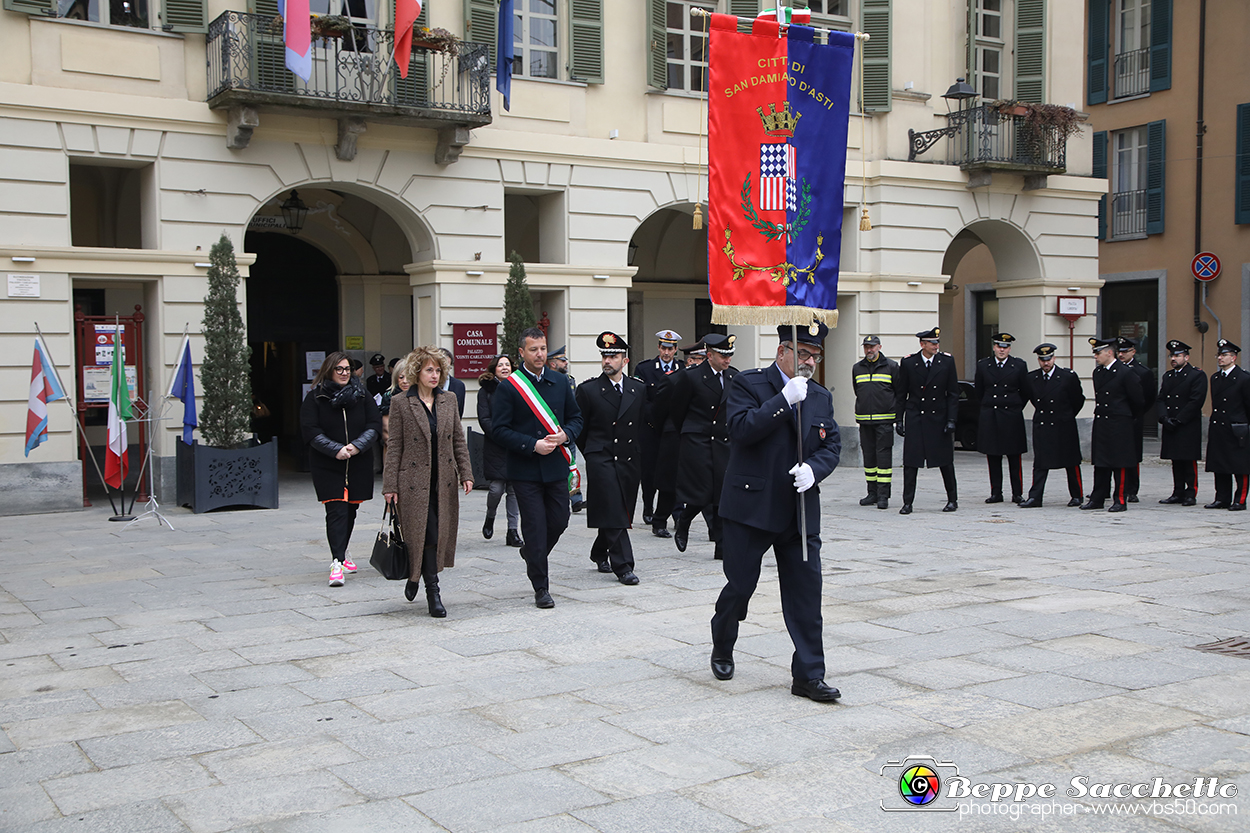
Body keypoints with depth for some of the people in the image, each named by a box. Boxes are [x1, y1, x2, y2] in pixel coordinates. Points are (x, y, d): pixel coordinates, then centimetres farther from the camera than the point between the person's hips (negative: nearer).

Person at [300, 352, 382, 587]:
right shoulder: (314, 398, -1)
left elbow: (375, 426, 2)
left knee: (350, 510, 11)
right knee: (336, 511, -13)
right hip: (327, 466, -3)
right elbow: (310, 431, -7)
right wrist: (336, 450, -17)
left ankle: (340, 555, 27)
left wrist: (357, 446, -14)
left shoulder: (362, 395, 7)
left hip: (359, 464, 3)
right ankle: (336, 562, -18)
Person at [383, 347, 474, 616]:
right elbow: (394, 447, -2)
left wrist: (466, 473, 4)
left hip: (444, 482, 4)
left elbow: (459, 440, 13)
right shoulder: (401, 403, -1)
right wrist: (390, 486, -5)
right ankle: (433, 592, 2)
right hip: (414, 481, -4)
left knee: (441, 535, 6)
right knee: (425, 536, -8)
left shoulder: (448, 400, 10)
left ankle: (415, 576, 28)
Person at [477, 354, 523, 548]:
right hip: (495, 448, -2)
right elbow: (484, 420, -4)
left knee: (514, 489, 2)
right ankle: (490, 518, 22)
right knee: (496, 488, -7)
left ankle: (513, 530, 8)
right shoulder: (486, 390, 3)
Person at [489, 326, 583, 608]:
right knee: (535, 527, -2)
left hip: (556, 467, 4)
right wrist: (533, 445, -16)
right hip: (525, 470, -4)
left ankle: (532, 555, 39)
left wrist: (565, 435, -7)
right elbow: (499, 429, -8)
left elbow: (576, 417, 15)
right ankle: (541, 588, 9)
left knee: (559, 521, 9)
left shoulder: (560, 382, 8)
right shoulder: (509, 387, -6)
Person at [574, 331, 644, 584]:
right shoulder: (588, 390, -2)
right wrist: (592, 454, 6)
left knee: (622, 514, 10)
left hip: (630, 461, 4)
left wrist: (638, 452, 12)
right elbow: (580, 429, 4)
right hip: (601, 461, -4)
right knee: (613, 515, -10)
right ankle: (623, 566, -7)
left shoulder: (639, 389, 8)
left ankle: (599, 553, 31)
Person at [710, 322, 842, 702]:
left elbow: (832, 445, 11)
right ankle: (722, 650, 33)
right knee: (740, 586, 6)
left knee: (806, 594, 1)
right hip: (751, 508, -4)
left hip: (800, 511, 4)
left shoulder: (821, 397, 13)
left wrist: (814, 468, -10)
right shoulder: (747, 384, -4)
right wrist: (785, 400, -23)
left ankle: (808, 676, 8)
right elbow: (741, 429, -18)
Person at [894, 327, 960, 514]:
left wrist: (951, 420, -6)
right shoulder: (908, 363, 0)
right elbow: (901, 394, 5)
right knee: (910, 461, -3)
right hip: (914, 418, 0)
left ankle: (952, 499, 22)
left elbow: (953, 393, 1)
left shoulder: (947, 362, 0)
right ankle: (907, 503, 2)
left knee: (945, 461, 7)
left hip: (939, 418, 0)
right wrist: (899, 419, -1)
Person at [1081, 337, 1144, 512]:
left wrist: (1126, 416, 9)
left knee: (1120, 464, -1)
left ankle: (1120, 500, 4)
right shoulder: (1097, 372, 11)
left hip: (1119, 425, -6)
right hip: (1100, 424, 6)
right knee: (1100, 464, 9)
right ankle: (1097, 499, 14)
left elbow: (1138, 401, -4)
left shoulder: (1125, 373, -10)